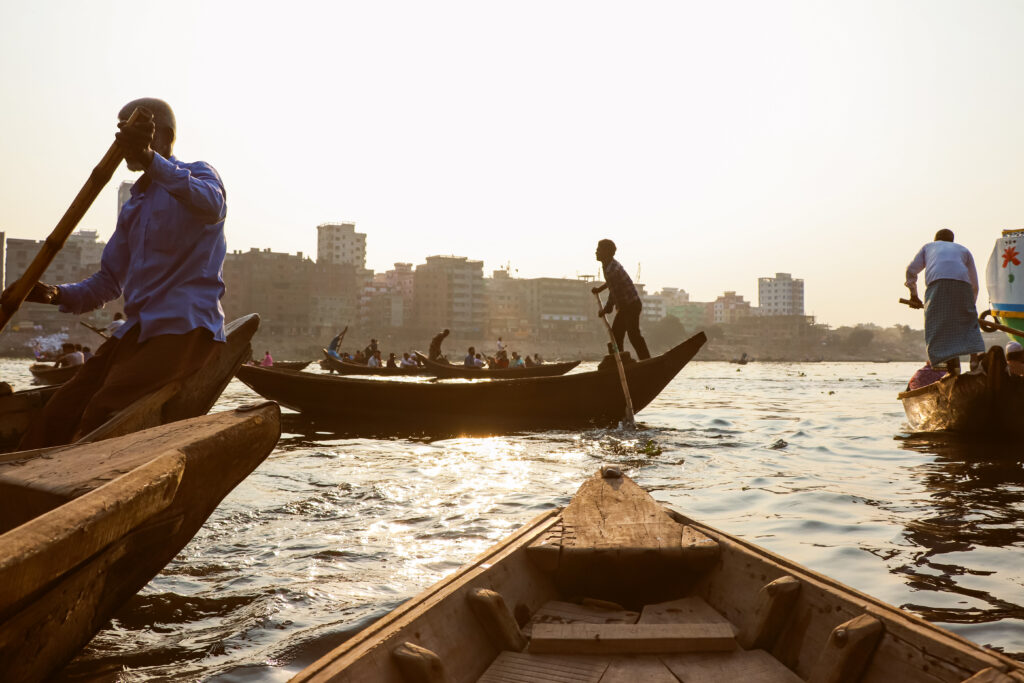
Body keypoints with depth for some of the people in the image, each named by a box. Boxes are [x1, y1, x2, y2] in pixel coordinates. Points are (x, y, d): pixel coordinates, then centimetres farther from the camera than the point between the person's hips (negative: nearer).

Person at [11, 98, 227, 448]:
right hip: (137, 329, 7)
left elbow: (211, 205, -25)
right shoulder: (132, 208, 24)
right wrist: (57, 294, 3)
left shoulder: (198, 174, 2)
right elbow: (110, 280, 23)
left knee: (104, 411, -24)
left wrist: (151, 159, -38)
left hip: (185, 327, -7)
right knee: (57, 415, -7)